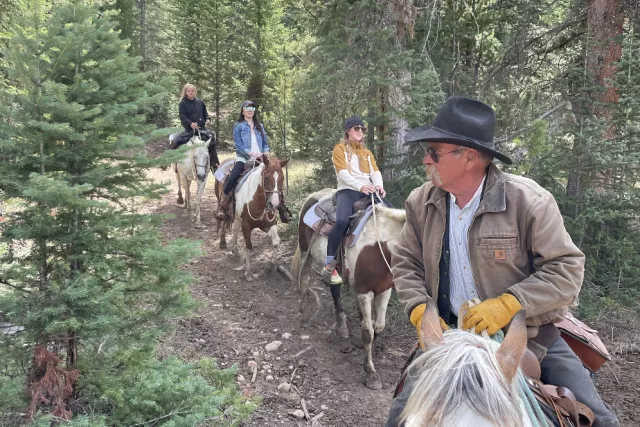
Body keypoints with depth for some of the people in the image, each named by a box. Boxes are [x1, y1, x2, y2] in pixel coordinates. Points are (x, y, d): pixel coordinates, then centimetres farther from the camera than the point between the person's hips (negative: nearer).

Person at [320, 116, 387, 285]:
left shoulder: (367, 152, 24)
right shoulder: (340, 149, 6)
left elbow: (375, 171, 9)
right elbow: (343, 172, -10)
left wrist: (378, 185, -14)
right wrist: (360, 185, -25)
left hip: (368, 191, 6)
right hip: (347, 191, -6)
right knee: (341, 221, -33)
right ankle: (329, 265, -27)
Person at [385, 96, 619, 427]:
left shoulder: (528, 200, -17)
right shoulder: (420, 202, -4)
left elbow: (567, 269, -15)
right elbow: (405, 264, 5)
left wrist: (507, 304, -27)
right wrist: (420, 310, -13)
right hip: (449, 333, 3)